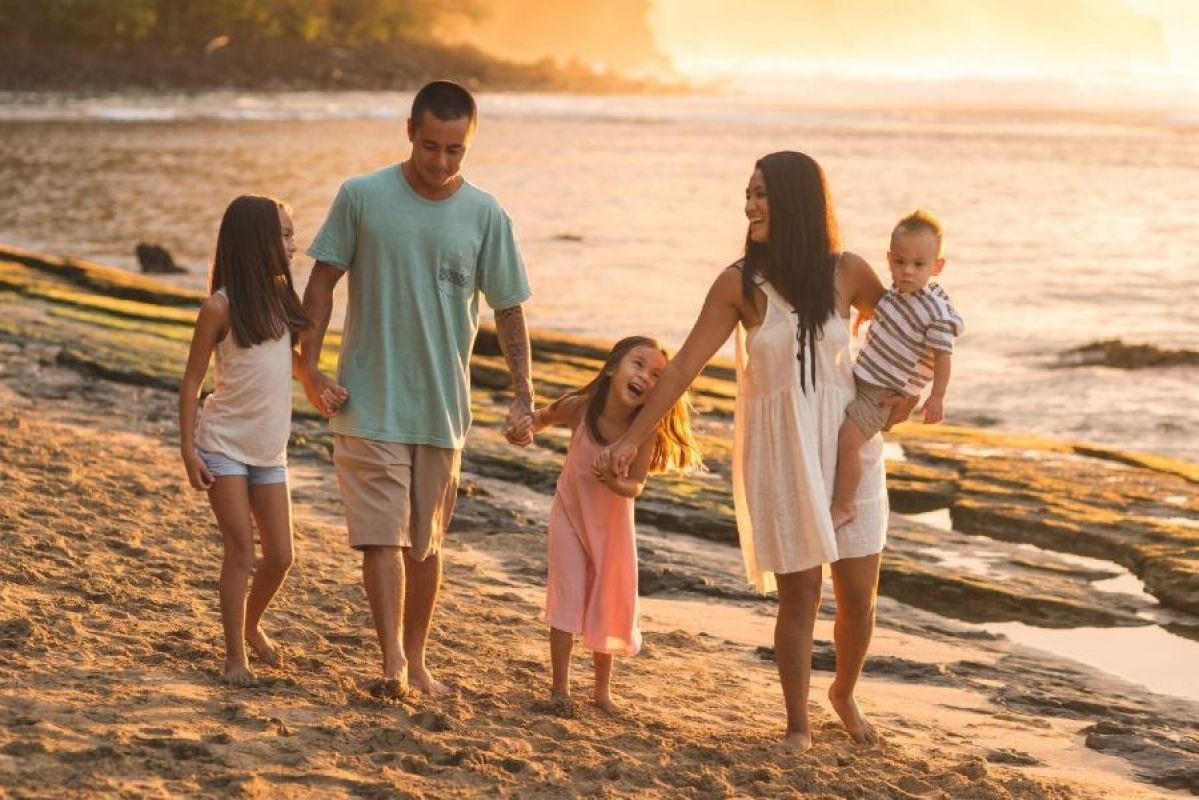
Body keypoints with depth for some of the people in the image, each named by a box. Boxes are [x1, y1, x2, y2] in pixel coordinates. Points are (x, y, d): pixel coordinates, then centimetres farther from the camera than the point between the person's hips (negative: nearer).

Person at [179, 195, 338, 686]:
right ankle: (235, 655, 6)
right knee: (241, 551, -5)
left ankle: (251, 624, 32)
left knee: (280, 555, 6)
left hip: (269, 450, 5)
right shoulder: (220, 307, -13)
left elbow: (293, 359, 18)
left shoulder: (280, 297, 4)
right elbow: (192, 379, -8)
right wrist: (188, 447, -12)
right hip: (224, 446, -5)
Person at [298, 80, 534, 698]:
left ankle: (415, 657, 23)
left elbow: (508, 309, 4)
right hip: (369, 403, -2)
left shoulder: (485, 216, 0)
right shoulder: (362, 197, -5)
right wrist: (308, 367, -6)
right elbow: (323, 281, 1)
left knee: (425, 541, 11)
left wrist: (523, 396, -3)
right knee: (382, 535, -10)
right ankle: (392, 660, -12)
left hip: (443, 408, 2)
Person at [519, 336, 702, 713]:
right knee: (569, 599, -4)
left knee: (610, 605, 12)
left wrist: (617, 483, -39)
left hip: (613, 522, 1)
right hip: (571, 513, -1)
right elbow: (545, 416, -1)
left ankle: (602, 689, 28)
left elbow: (636, 485, -18)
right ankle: (560, 687, 9)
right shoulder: (579, 408, -24)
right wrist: (525, 425, -20)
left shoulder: (646, 430, -25)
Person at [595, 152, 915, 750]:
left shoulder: (846, 272, -4)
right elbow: (684, 366, -7)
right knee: (798, 595, -2)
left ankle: (844, 692, 33)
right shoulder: (740, 284, -8)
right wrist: (632, 438, -9)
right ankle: (798, 724, 15)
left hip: (847, 444, 2)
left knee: (858, 595, 5)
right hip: (777, 451, -2)